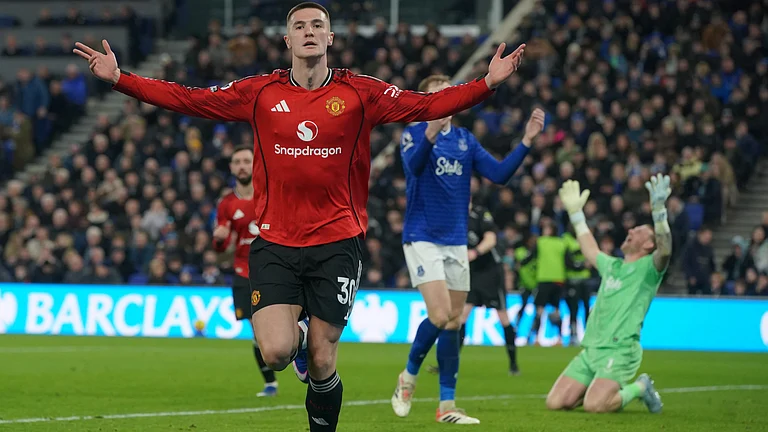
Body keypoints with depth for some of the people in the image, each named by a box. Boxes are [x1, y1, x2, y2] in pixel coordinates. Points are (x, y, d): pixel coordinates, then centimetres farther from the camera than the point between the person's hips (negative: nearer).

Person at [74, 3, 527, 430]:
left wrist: (489, 83, -18)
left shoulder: (361, 93, 1)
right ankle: (298, 336, 24)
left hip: (337, 243, 0)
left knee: (322, 366, 0)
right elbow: (189, 100, 2)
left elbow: (427, 106, -5)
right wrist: (119, 78, -6)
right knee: (276, 353, -15)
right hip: (275, 242, 0)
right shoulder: (260, 93, 3)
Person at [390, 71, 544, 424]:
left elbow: (499, 174, 1)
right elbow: (413, 165, -26)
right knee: (441, 315, -18)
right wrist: (432, 131, -44)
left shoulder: (465, 140, 10)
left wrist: (527, 140, -10)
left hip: (456, 242, 6)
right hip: (422, 238, -6)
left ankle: (447, 406, 9)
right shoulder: (414, 133, -5)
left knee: (453, 323, 5)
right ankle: (408, 377, 6)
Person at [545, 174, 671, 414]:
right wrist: (575, 212, 41)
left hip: (619, 350, -8)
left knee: (594, 406, -27)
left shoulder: (648, 268, 0)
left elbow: (664, 250, -22)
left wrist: (659, 211, -34)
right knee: (555, 403, -3)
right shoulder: (611, 265, 22)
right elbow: (589, 250, 41)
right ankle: (611, 390, 19)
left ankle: (639, 389, 2)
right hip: (590, 349, 8)